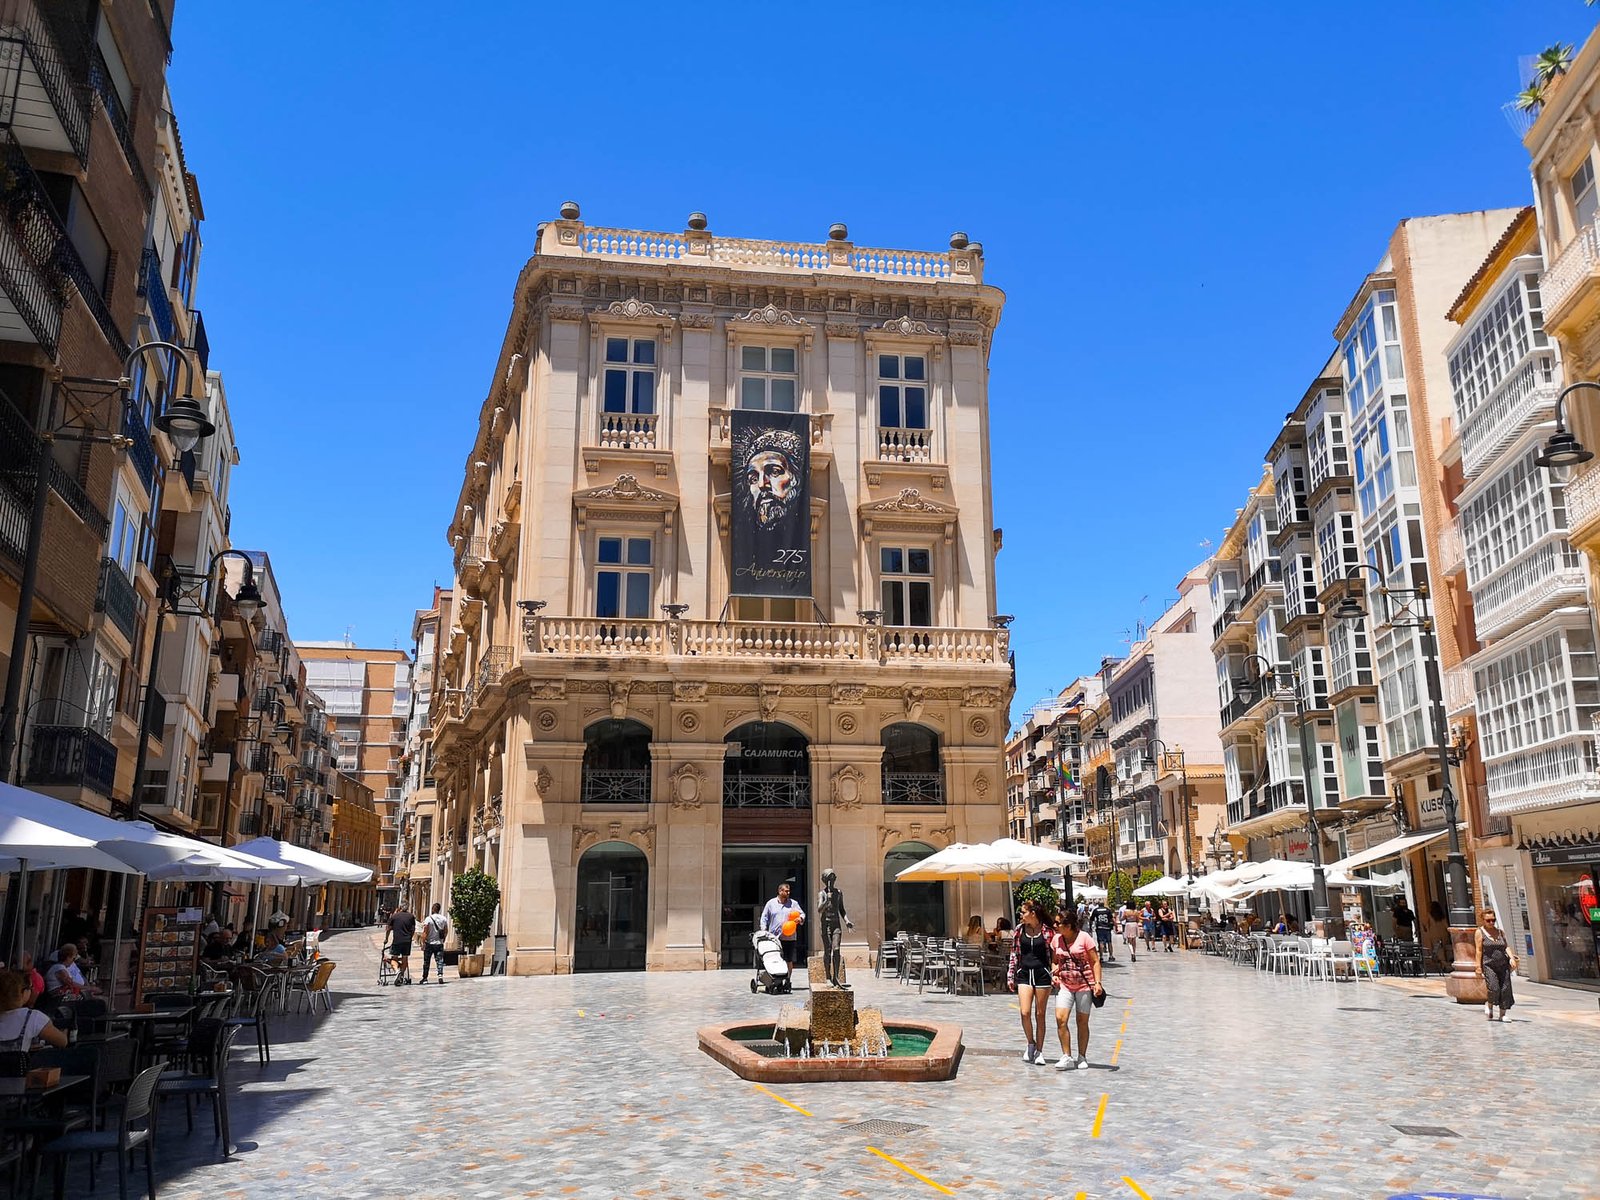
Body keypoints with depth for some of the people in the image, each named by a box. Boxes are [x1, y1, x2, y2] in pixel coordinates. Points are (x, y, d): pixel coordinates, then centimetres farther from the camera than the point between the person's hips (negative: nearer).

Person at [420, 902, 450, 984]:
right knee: (440, 960, 3)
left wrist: (423, 943, -9)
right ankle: (440, 975, -15)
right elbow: (446, 931, 9)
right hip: (439, 943, 2)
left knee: (426, 961, 9)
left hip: (429, 943, -2)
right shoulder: (444, 919, 1)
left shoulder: (428, 919, -11)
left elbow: (425, 932, -13)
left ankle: (425, 978, 14)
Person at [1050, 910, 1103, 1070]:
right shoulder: (1057, 938, 4)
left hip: (1084, 985, -3)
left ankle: (1082, 1057, 22)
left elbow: (1095, 961, -6)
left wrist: (1098, 982, -15)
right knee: (1060, 1019, -12)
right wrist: (1054, 974, -1)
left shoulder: (1084, 938, -9)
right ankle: (1066, 1056, -3)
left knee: (1082, 1022, 6)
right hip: (1064, 985, 3)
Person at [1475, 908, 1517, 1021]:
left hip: (1503, 965, 4)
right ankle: (1489, 1005, 12)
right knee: (1494, 988, -17)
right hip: (1488, 965, -4)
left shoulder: (1500, 932, 15)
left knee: (1505, 989, -3)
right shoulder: (1480, 932, 1)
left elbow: (1506, 946, 10)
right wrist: (1478, 967, -9)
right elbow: (1478, 950, -4)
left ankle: (1502, 1015, 7)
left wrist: (1511, 958, -9)